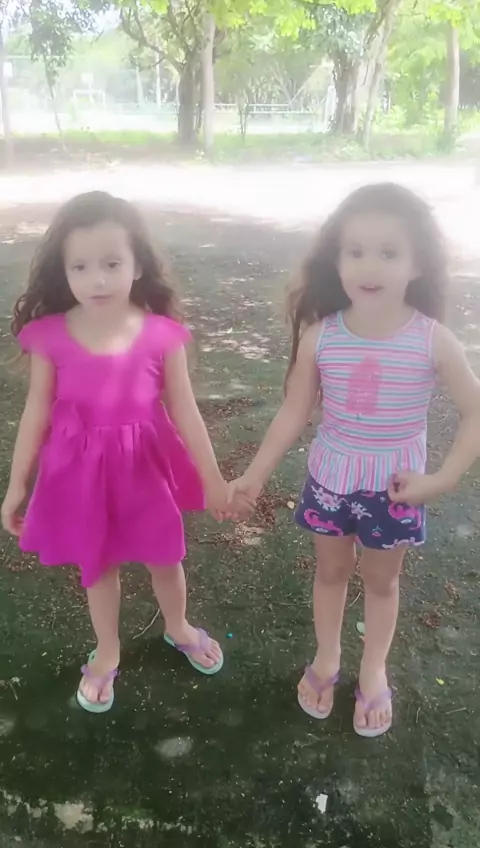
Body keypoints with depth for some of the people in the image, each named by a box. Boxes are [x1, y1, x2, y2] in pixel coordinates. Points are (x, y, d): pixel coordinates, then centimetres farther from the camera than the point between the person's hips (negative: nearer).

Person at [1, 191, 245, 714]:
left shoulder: (162, 333, -15)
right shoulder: (49, 336, -14)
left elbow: (184, 410, -6)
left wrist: (212, 476, -1)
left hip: (146, 466, 0)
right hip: (82, 470, 0)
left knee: (164, 557, 20)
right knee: (97, 565, 20)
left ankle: (178, 629, 52)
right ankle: (106, 654, 47)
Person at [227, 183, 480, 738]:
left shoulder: (433, 340, -19)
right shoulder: (319, 335, -15)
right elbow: (294, 412, -6)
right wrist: (256, 475, -5)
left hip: (395, 487, -1)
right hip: (330, 480, 1)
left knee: (381, 580, 20)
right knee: (331, 571, 22)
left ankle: (374, 671, 45)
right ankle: (326, 660, 47)